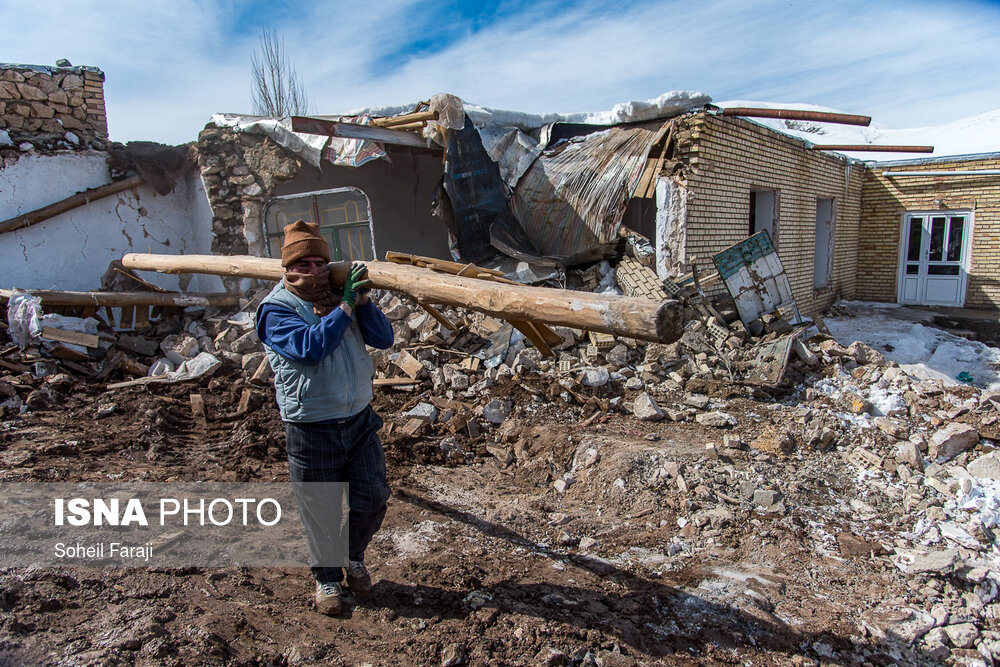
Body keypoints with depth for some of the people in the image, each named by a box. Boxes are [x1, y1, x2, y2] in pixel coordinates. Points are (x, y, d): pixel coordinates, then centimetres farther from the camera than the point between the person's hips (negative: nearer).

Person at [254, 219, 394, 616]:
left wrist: (363, 300, -17)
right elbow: (309, 347, -27)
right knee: (321, 512, 10)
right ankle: (326, 578, 35)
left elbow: (384, 339, -3)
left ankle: (354, 558, 39)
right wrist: (345, 306, -25)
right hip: (312, 431, -4)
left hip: (359, 421, 4)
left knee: (372, 499, 9)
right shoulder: (276, 310, -10)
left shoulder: (341, 297, 4)